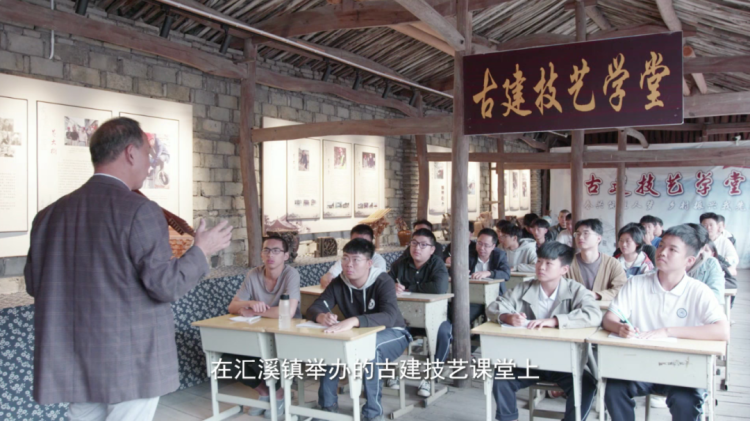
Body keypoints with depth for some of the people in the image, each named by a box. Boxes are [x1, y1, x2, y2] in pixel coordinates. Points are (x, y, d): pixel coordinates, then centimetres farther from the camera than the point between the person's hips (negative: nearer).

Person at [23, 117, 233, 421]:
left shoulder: (51, 213, 3)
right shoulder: (140, 211, -16)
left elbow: (34, 284, 11)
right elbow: (166, 286, -17)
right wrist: (201, 251, -1)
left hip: (73, 365, 6)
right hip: (130, 363, -6)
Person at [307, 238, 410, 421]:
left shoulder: (383, 282, -25)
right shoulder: (338, 283, -9)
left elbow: (390, 316, -42)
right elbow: (314, 308, -14)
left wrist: (353, 321, -59)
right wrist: (322, 316, -41)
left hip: (391, 334, -5)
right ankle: (328, 405, -6)